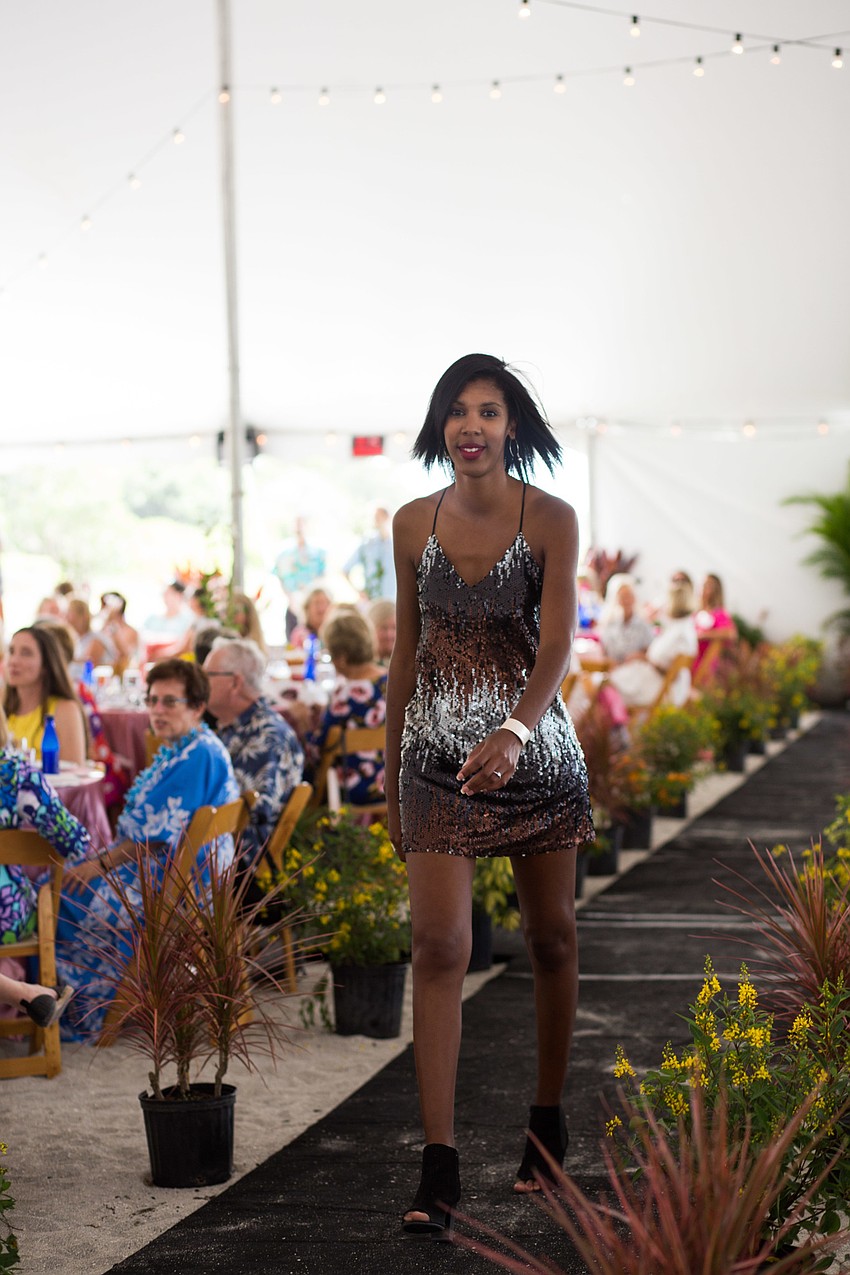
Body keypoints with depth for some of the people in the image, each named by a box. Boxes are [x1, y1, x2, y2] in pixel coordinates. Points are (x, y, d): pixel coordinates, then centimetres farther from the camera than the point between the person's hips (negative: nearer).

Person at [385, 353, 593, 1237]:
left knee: (551, 938, 11)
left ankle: (549, 1116, 30)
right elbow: (406, 653, 10)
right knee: (438, 946, -9)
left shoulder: (551, 521, -7)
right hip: (437, 751, 1)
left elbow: (557, 646, -19)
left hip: (534, 748, -1)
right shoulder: (413, 525, 3)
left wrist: (515, 732, -37)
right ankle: (438, 1164, -10)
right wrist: (391, 776, 12)